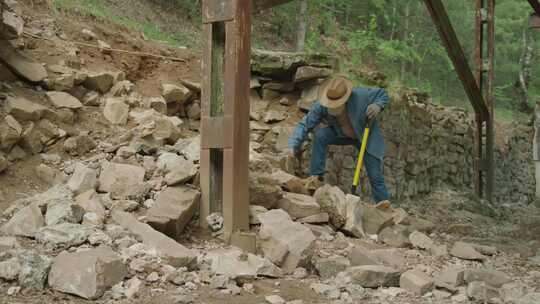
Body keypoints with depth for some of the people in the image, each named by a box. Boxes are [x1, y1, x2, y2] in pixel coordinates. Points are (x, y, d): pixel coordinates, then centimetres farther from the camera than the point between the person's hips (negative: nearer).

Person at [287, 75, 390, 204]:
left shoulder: (359, 96, -34)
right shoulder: (321, 106, -29)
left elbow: (383, 94, -18)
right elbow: (305, 125, -29)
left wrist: (378, 106, -39)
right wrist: (293, 145, -43)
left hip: (366, 136, -2)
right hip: (342, 135, 2)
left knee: (375, 174, -9)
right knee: (320, 135, -26)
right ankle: (316, 177, -17)